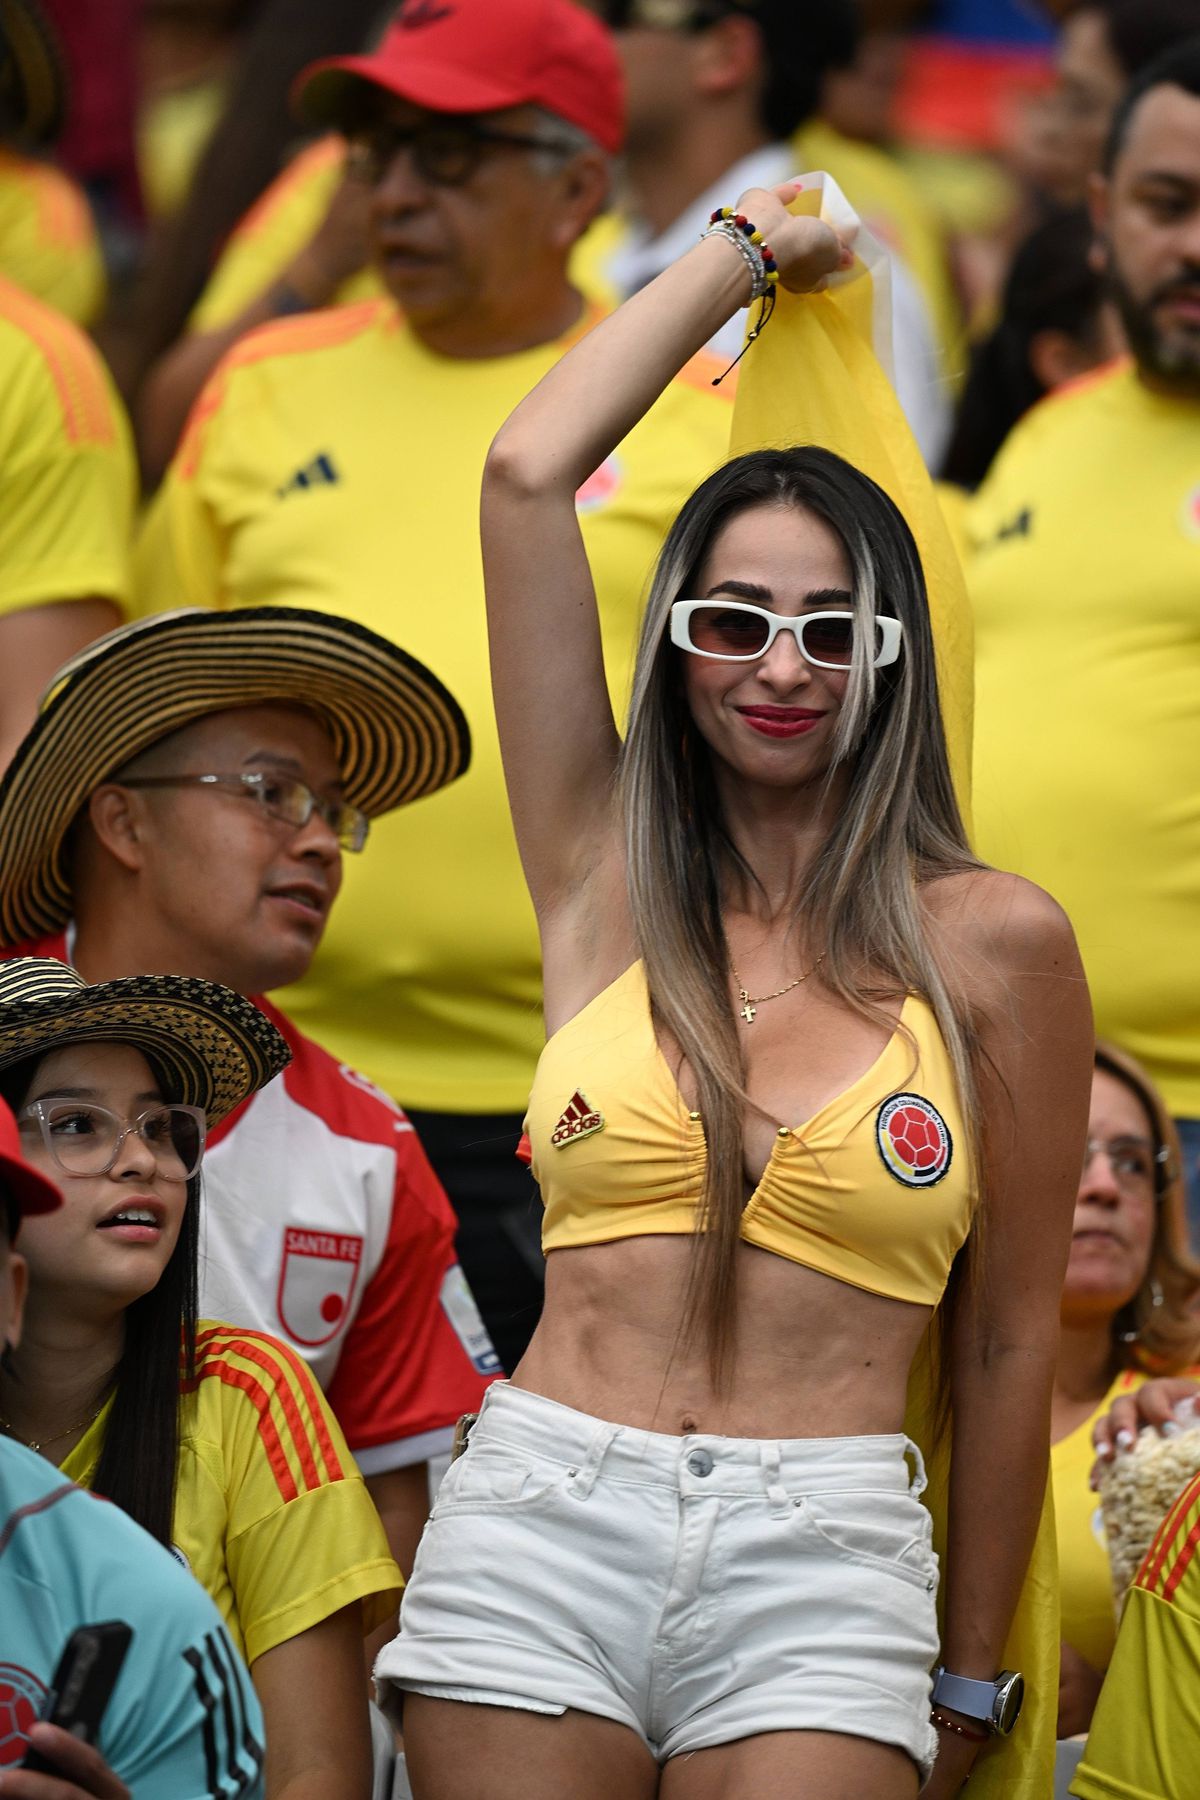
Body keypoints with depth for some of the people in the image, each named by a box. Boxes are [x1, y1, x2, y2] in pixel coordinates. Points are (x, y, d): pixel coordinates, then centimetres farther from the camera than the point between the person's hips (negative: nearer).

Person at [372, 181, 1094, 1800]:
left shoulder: (994, 944, 4)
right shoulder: (605, 877, 8)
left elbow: (1009, 1341, 9)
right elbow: (527, 475, 3)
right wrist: (746, 252, 15)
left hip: (820, 1552, -2)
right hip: (543, 1529, 2)